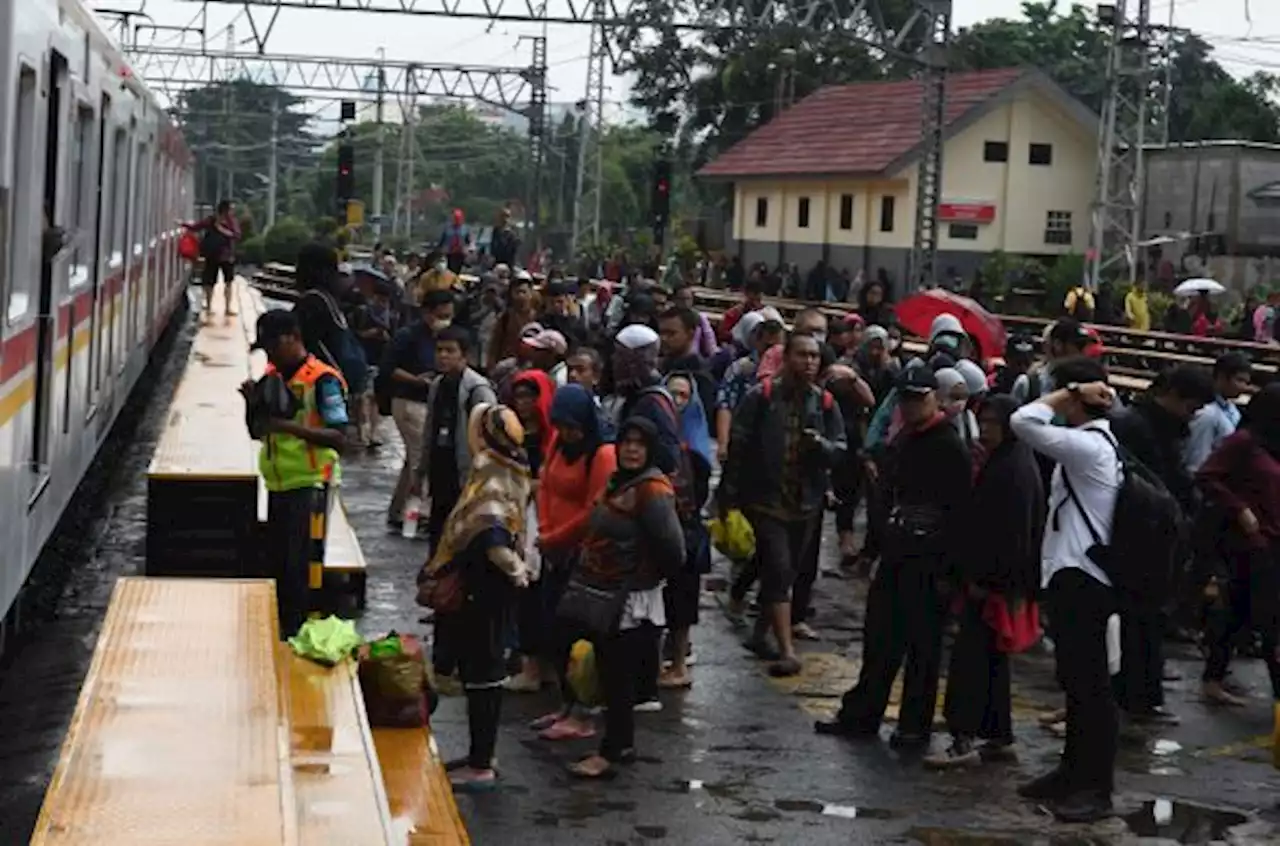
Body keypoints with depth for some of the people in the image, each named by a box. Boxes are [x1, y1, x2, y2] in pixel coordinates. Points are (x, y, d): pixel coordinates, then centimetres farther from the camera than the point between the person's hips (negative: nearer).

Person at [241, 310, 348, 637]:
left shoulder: (322, 380, -13)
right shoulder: (271, 377, 10)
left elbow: (339, 438, -18)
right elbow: (256, 432, 17)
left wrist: (290, 426, -26)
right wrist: (254, 404, -3)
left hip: (309, 484, -8)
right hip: (278, 485, 8)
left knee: (303, 567, -6)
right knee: (277, 565, 14)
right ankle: (283, 633, 24)